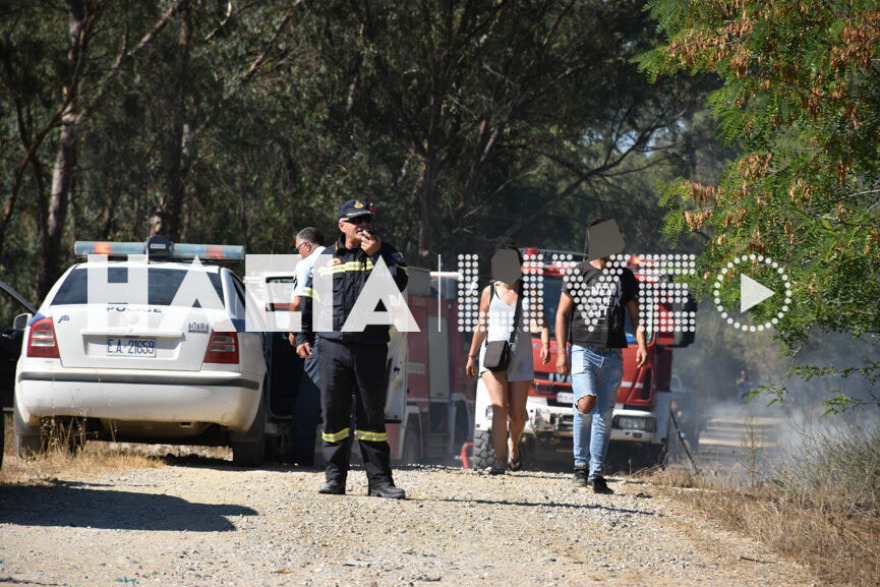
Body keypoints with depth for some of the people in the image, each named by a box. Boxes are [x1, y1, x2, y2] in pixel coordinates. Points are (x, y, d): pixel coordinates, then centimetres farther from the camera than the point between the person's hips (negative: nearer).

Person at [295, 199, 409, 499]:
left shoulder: (386, 254, 8)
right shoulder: (325, 259, 12)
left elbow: (399, 283, -10)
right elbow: (309, 299, 17)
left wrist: (376, 255, -14)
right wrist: (303, 337, 13)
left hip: (371, 348, -1)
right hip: (333, 346, 1)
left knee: (372, 414, 0)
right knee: (333, 413, 3)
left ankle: (379, 479, 2)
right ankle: (335, 477, 10)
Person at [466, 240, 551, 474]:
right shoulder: (490, 292, 6)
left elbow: (540, 321, 2)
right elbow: (481, 326, 15)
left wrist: (545, 344, -16)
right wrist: (472, 355, 17)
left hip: (520, 356, 1)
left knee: (517, 413, 4)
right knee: (499, 407, -18)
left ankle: (513, 445, 37)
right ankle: (499, 461, -21)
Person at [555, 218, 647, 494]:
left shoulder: (625, 276, 12)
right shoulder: (579, 274, 5)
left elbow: (634, 315, 13)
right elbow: (562, 314, 6)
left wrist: (641, 345, -5)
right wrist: (561, 353, -3)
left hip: (612, 355, 3)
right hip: (583, 350, -3)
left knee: (604, 414, 1)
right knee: (586, 402, -21)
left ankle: (595, 474, 8)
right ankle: (581, 464, -3)